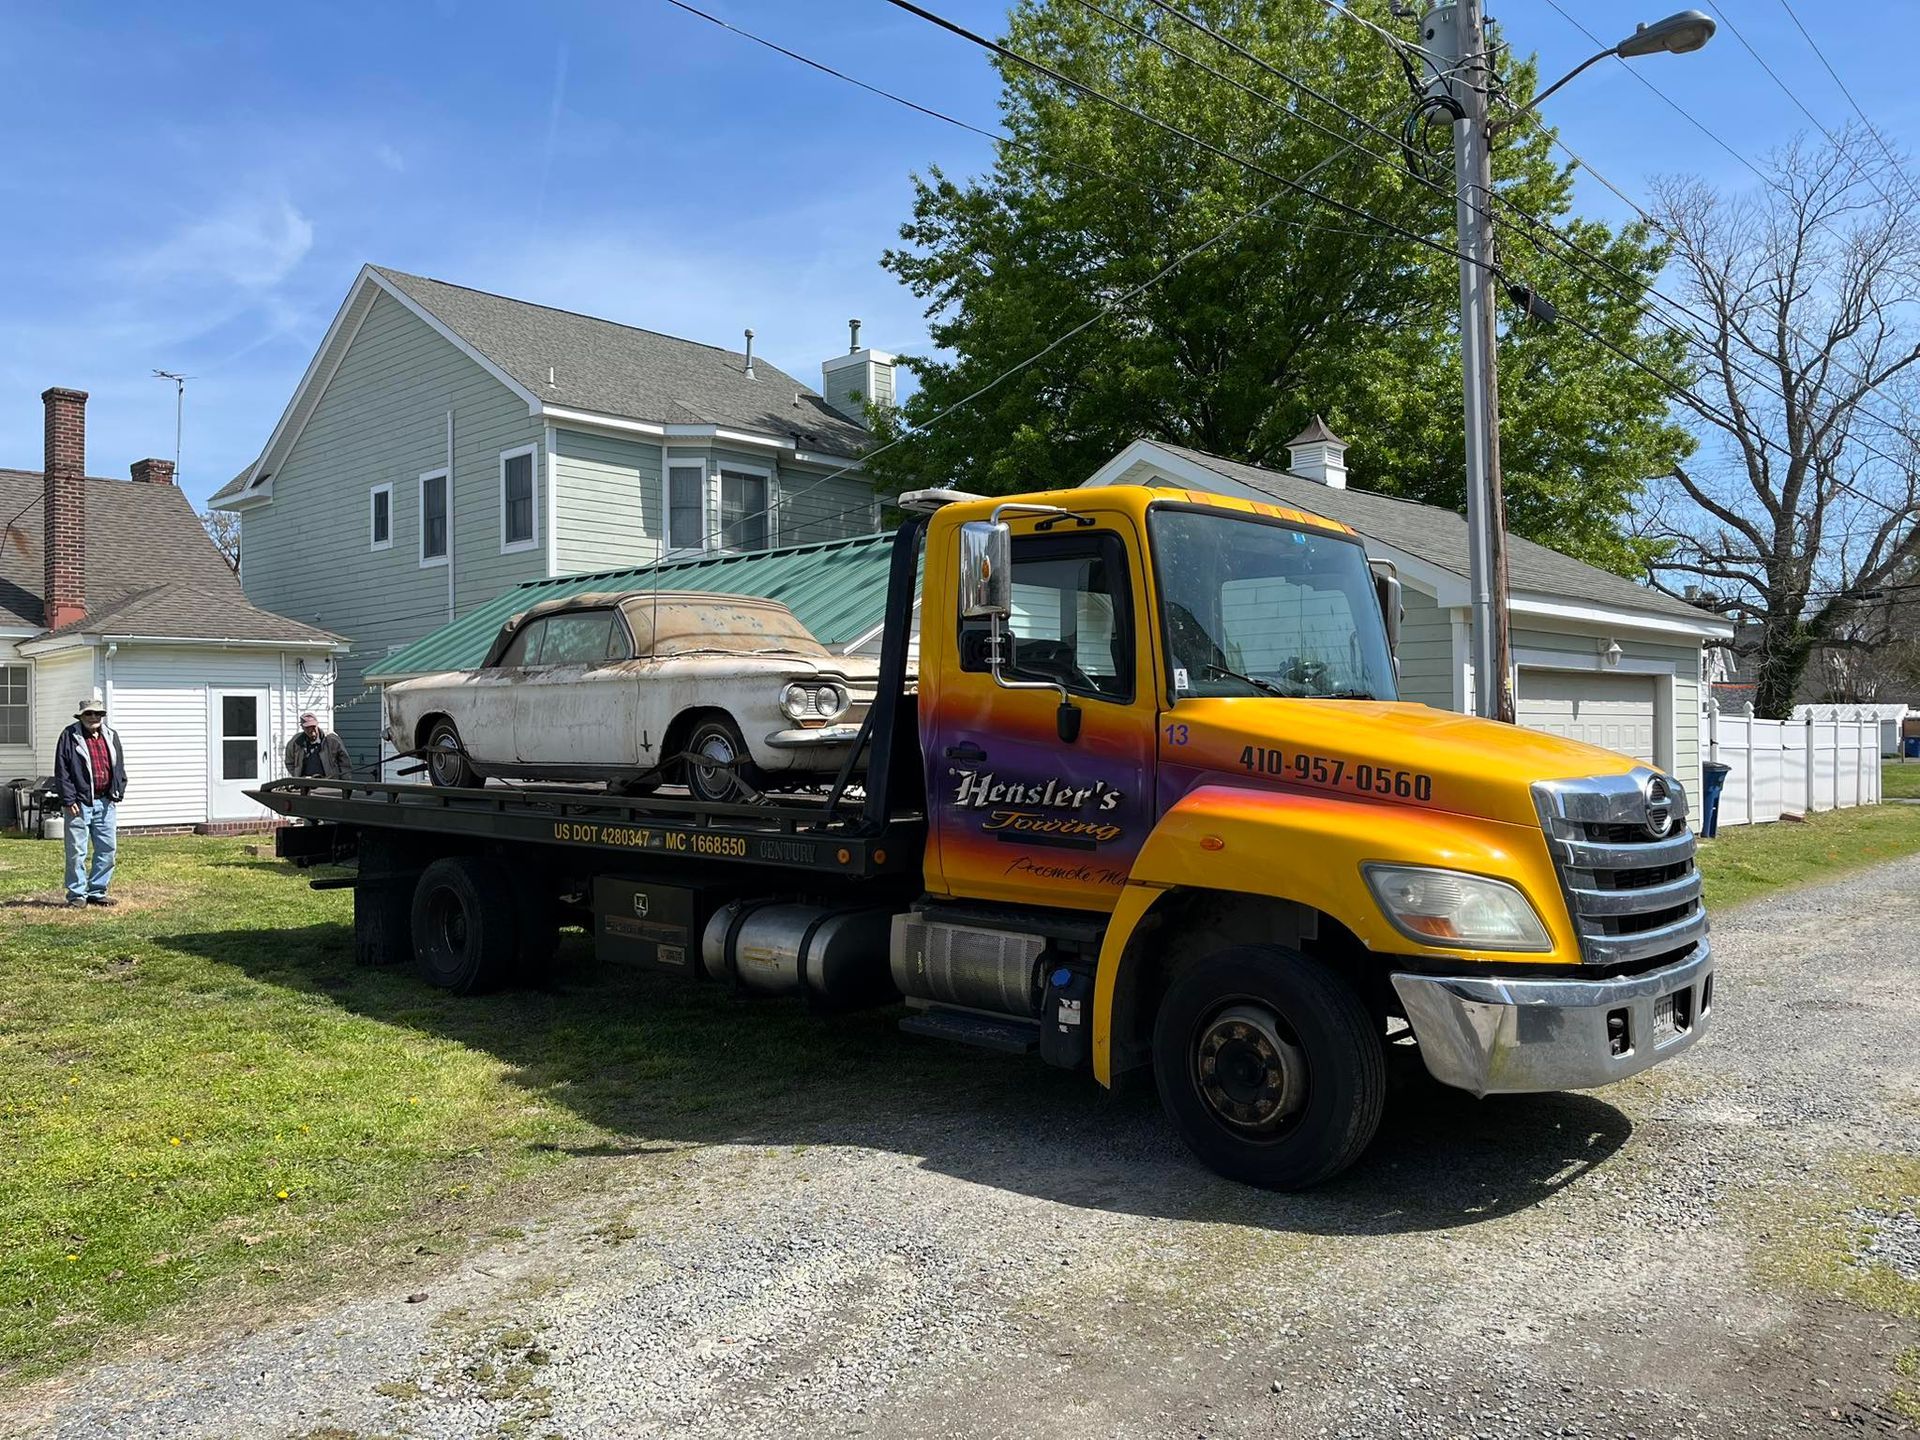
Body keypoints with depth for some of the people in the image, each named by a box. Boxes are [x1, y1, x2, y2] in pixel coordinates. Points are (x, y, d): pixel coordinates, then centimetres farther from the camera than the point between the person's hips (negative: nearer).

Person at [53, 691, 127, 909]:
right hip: (80, 802, -5)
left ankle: (97, 891, 18)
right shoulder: (70, 736, -3)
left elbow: (119, 766, 18)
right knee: (77, 851, -2)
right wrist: (69, 799, -11)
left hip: (105, 802, 5)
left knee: (107, 849, 7)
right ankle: (77, 894, 7)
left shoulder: (110, 736, 12)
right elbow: (62, 771, -5)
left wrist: (118, 791, 7)